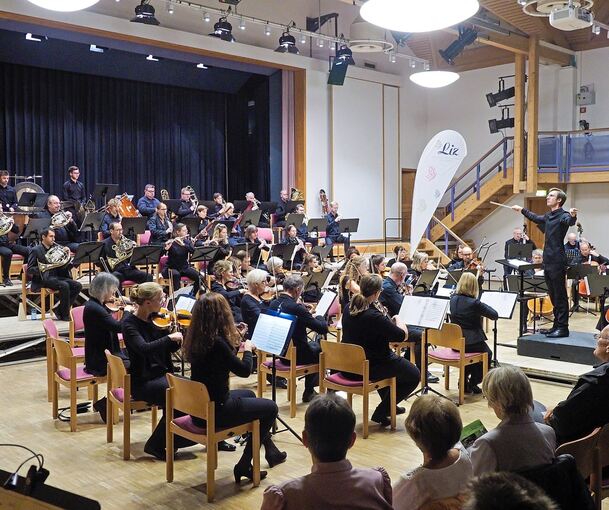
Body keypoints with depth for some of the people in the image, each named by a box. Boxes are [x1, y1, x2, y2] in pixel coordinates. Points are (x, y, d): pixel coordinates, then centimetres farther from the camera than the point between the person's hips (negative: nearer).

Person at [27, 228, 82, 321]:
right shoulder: (36, 250, 0)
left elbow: (63, 267, 13)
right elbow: (29, 270, -8)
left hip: (56, 276, 7)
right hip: (43, 279, -7)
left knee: (77, 286, -13)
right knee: (64, 286, -32)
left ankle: (60, 310, -6)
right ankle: (65, 315, -21)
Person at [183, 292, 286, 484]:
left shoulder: (195, 339, -1)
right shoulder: (216, 342, -27)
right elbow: (244, 370, -17)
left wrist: (236, 343, 6)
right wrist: (248, 349, -1)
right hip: (214, 411, -9)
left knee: (248, 394, 32)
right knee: (270, 407, 12)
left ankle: (271, 452, 44)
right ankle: (244, 466, 16)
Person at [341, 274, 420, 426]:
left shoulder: (349, 308, -4)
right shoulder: (374, 317, -29)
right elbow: (403, 336, -21)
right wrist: (398, 319, -2)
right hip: (369, 368, -8)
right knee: (414, 375, 10)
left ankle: (389, 405, 48)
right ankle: (381, 412, 10)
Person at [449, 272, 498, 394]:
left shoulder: (453, 299, -4)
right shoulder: (474, 303, -21)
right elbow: (495, 315, -14)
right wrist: (483, 305, 0)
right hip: (472, 342, -5)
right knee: (487, 354, 27)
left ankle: (464, 379, 26)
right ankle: (473, 382, 21)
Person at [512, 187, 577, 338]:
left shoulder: (563, 215, -10)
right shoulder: (548, 216, 15)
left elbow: (570, 221, -32)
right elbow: (535, 218, 36)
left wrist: (573, 215, -55)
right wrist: (522, 210, 47)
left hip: (558, 262, -8)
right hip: (548, 261, 8)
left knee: (560, 296, -4)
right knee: (553, 296, 12)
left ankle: (563, 327, 1)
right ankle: (556, 325, 19)